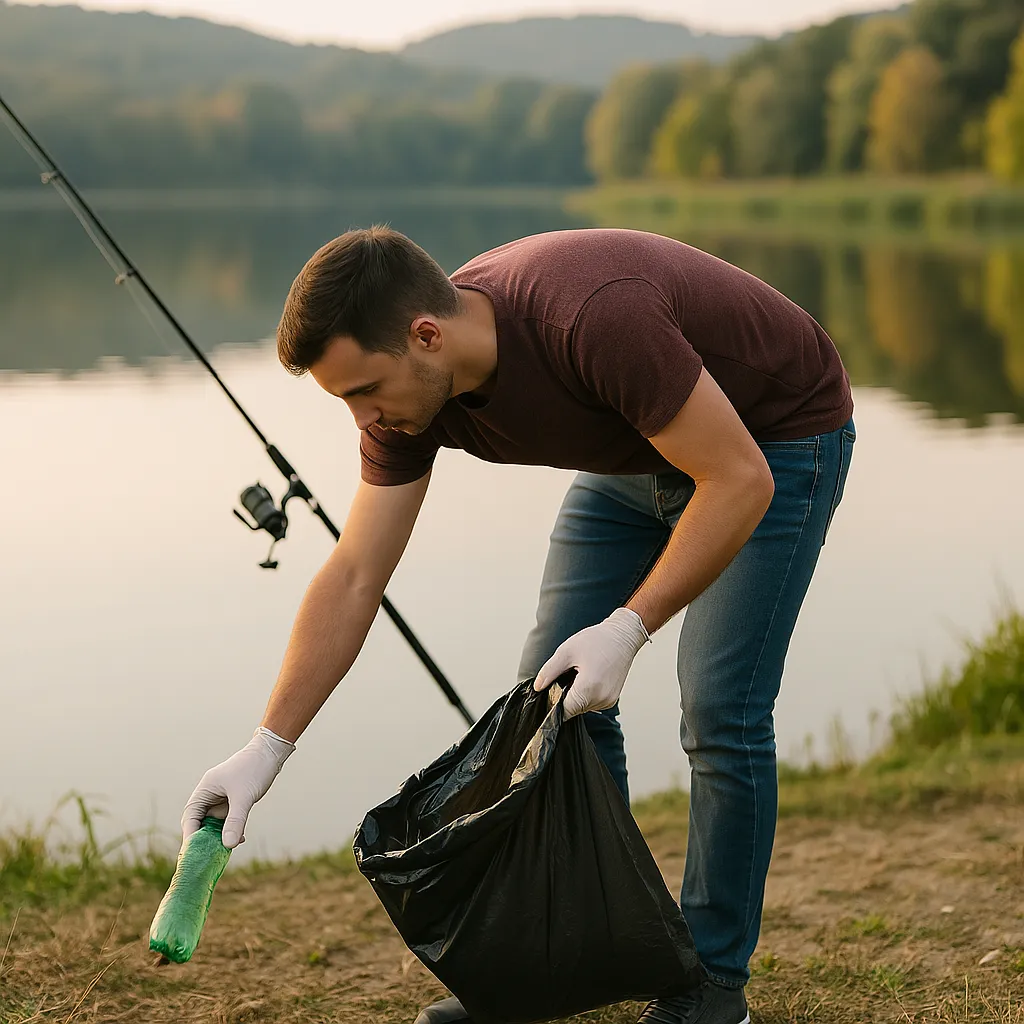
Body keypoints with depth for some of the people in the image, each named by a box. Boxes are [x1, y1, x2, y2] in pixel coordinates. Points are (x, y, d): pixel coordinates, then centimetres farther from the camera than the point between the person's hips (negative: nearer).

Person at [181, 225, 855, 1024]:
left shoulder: (592, 320, -42)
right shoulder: (407, 387, -18)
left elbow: (739, 480, -34)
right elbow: (354, 579, -11)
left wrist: (627, 628, -36)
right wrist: (267, 746, -15)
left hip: (774, 434, -7)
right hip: (640, 447, 7)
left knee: (719, 707, -14)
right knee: (551, 690, 2)